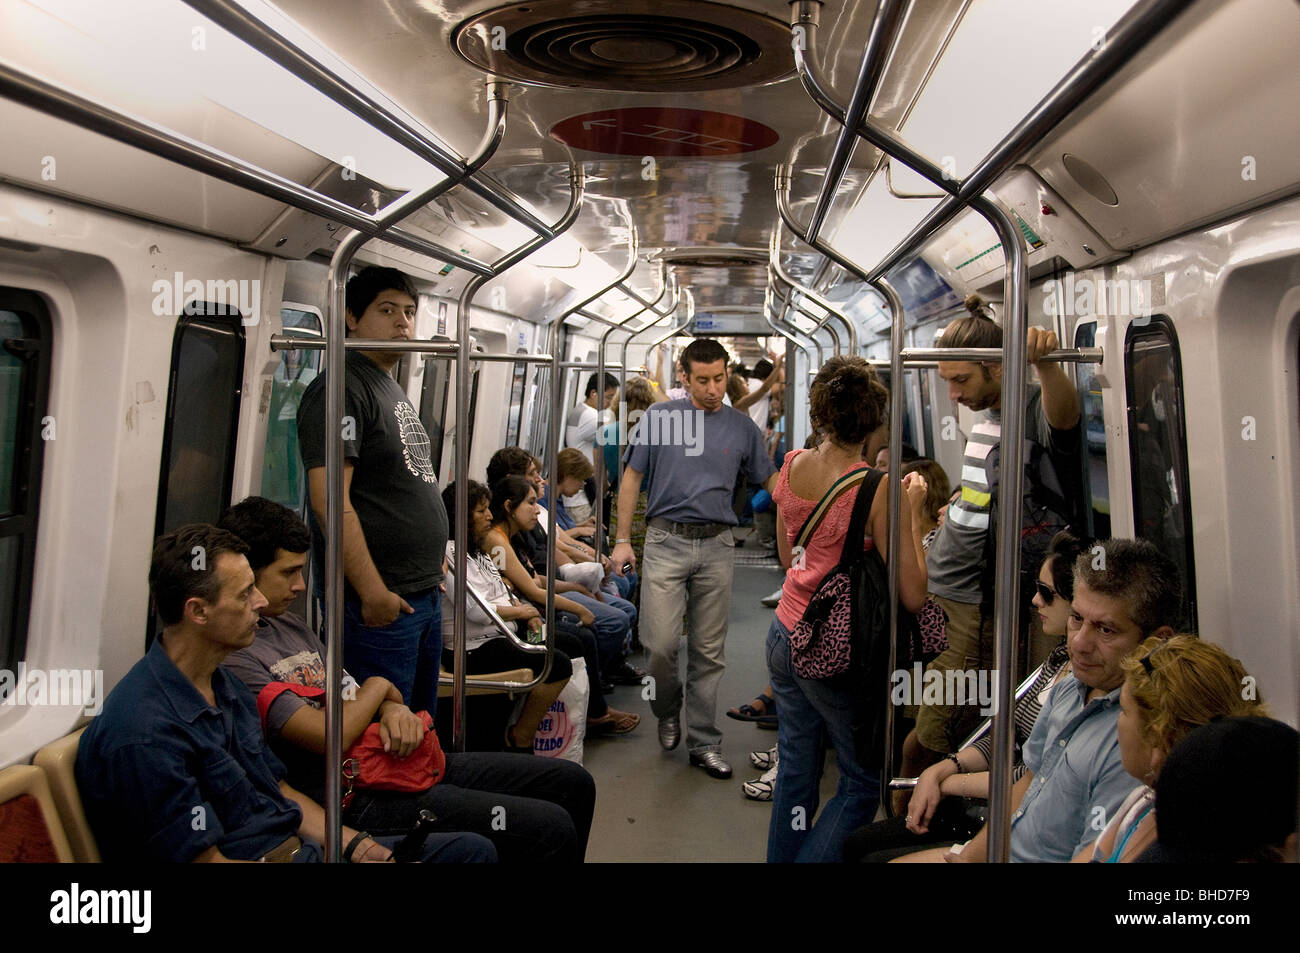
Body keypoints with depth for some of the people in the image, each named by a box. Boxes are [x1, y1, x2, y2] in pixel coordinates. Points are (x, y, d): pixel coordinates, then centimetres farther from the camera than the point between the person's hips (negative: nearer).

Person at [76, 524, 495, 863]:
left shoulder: (225, 685, 11)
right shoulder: (143, 734, -20)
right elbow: (205, 859, -19)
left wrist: (359, 847, 1)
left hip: (301, 846, 9)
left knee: (472, 849, 2)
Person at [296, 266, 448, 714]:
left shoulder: (394, 391, 18)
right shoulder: (340, 389, -12)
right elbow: (330, 500, -21)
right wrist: (373, 591, -22)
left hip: (425, 594, 10)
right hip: (380, 602, -9)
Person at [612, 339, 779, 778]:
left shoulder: (741, 427, 7)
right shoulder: (659, 417, 2)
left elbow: (770, 479, 12)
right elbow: (632, 478, 5)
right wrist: (622, 539, 1)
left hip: (716, 546, 2)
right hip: (666, 541, -1)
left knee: (709, 652, 7)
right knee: (661, 642, -7)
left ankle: (704, 743, 19)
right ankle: (667, 712, 23)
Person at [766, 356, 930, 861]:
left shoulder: (792, 465, -1)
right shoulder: (877, 487, -20)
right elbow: (913, 594, -17)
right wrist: (910, 509, -7)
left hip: (784, 635, 6)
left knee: (795, 769, 18)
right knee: (861, 783, 13)